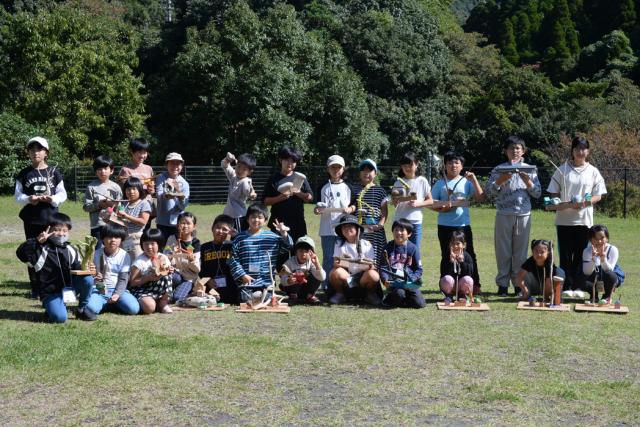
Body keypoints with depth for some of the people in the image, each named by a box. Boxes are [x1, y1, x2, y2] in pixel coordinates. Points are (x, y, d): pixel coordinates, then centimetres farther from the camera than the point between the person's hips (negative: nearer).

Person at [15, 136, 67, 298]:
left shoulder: (54, 172, 2)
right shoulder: (24, 174, 4)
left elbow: (63, 194, 3)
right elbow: (18, 195, 4)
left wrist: (52, 199, -17)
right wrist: (28, 199, -16)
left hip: (51, 218, -1)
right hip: (31, 219, 1)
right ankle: (35, 288, 12)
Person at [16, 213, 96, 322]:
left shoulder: (70, 250, 5)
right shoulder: (41, 249, -10)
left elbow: (78, 269, 8)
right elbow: (21, 253, -24)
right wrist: (37, 241, -36)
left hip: (69, 286, 4)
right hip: (50, 292, -4)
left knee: (88, 279, -23)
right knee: (60, 318, -27)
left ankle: (82, 309, 0)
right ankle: (51, 308, 12)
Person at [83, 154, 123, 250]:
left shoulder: (116, 187, 5)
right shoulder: (91, 187, 0)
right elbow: (86, 207, -1)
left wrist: (113, 205, -14)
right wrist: (99, 204, -14)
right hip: (97, 225, -2)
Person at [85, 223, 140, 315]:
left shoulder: (124, 256, -2)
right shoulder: (97, 254, 0)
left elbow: (123, 279, -4)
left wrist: (117, 294, -18)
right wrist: (94, 277, -16)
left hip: (117, 289, 1)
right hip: (99, 289, -1)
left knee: (134, 309, -24)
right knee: (91, 308, -33)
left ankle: (113, 303, 5)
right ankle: (105, 303, 3)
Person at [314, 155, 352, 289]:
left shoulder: (347, 187, 8)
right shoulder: (324, 188, 8)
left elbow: (353, 205, 8)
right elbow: (321, 208, 10)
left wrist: (350, 209, -13)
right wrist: (318, 210, -12)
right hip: (327, 229, 0)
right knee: (328, 258, 1)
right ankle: (327, 286, 7)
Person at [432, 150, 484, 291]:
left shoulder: (466, 182, 5)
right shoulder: (440, 184, 5)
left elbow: (479, 198, -3)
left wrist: (474, 180, -10)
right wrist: (442, 208, -15)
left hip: (463, 224, 0)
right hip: (445, 225, 0)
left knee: (469, 255, 2)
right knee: (447, 256, 7)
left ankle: (475, 284, 8)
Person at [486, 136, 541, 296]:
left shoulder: (529, 170, 10)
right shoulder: (499, 169, 6)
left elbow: (537, 193, 6)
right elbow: (489, 191, 0)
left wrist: (528, 181, -9)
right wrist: (501, 180, -14)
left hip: (523, 215, 1)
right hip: (504, 215, -1)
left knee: (520, 251, 4)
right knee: (503, 251, 1)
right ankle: (502, 284, 7)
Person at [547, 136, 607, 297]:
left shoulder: (593, 172, 6)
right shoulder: (562, 170, 3)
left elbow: (599, 195, 6)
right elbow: (553, 193, 2)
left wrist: (587, 202, -14)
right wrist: (568, 204, -14)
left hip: (584, 219, 1)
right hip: (564, 219, -1)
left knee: (580, 254, 4)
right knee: (565, 254, 1)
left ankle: (577, 287, 11)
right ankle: (566, 287, 5)